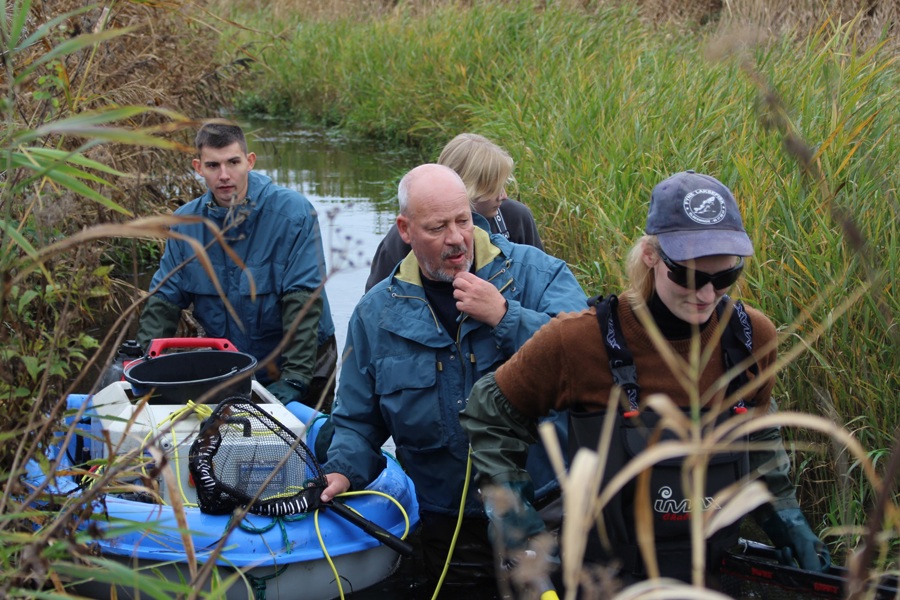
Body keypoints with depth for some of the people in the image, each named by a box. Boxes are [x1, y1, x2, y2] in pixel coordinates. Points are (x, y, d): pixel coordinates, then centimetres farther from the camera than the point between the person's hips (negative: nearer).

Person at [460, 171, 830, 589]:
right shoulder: (581, 341, -20)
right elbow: (490, 416, -4)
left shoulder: (753, 337, -9)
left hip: (718, 569, 4)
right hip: (605, 578, -3)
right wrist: (511, 512, -11)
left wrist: (786, 521, 12)